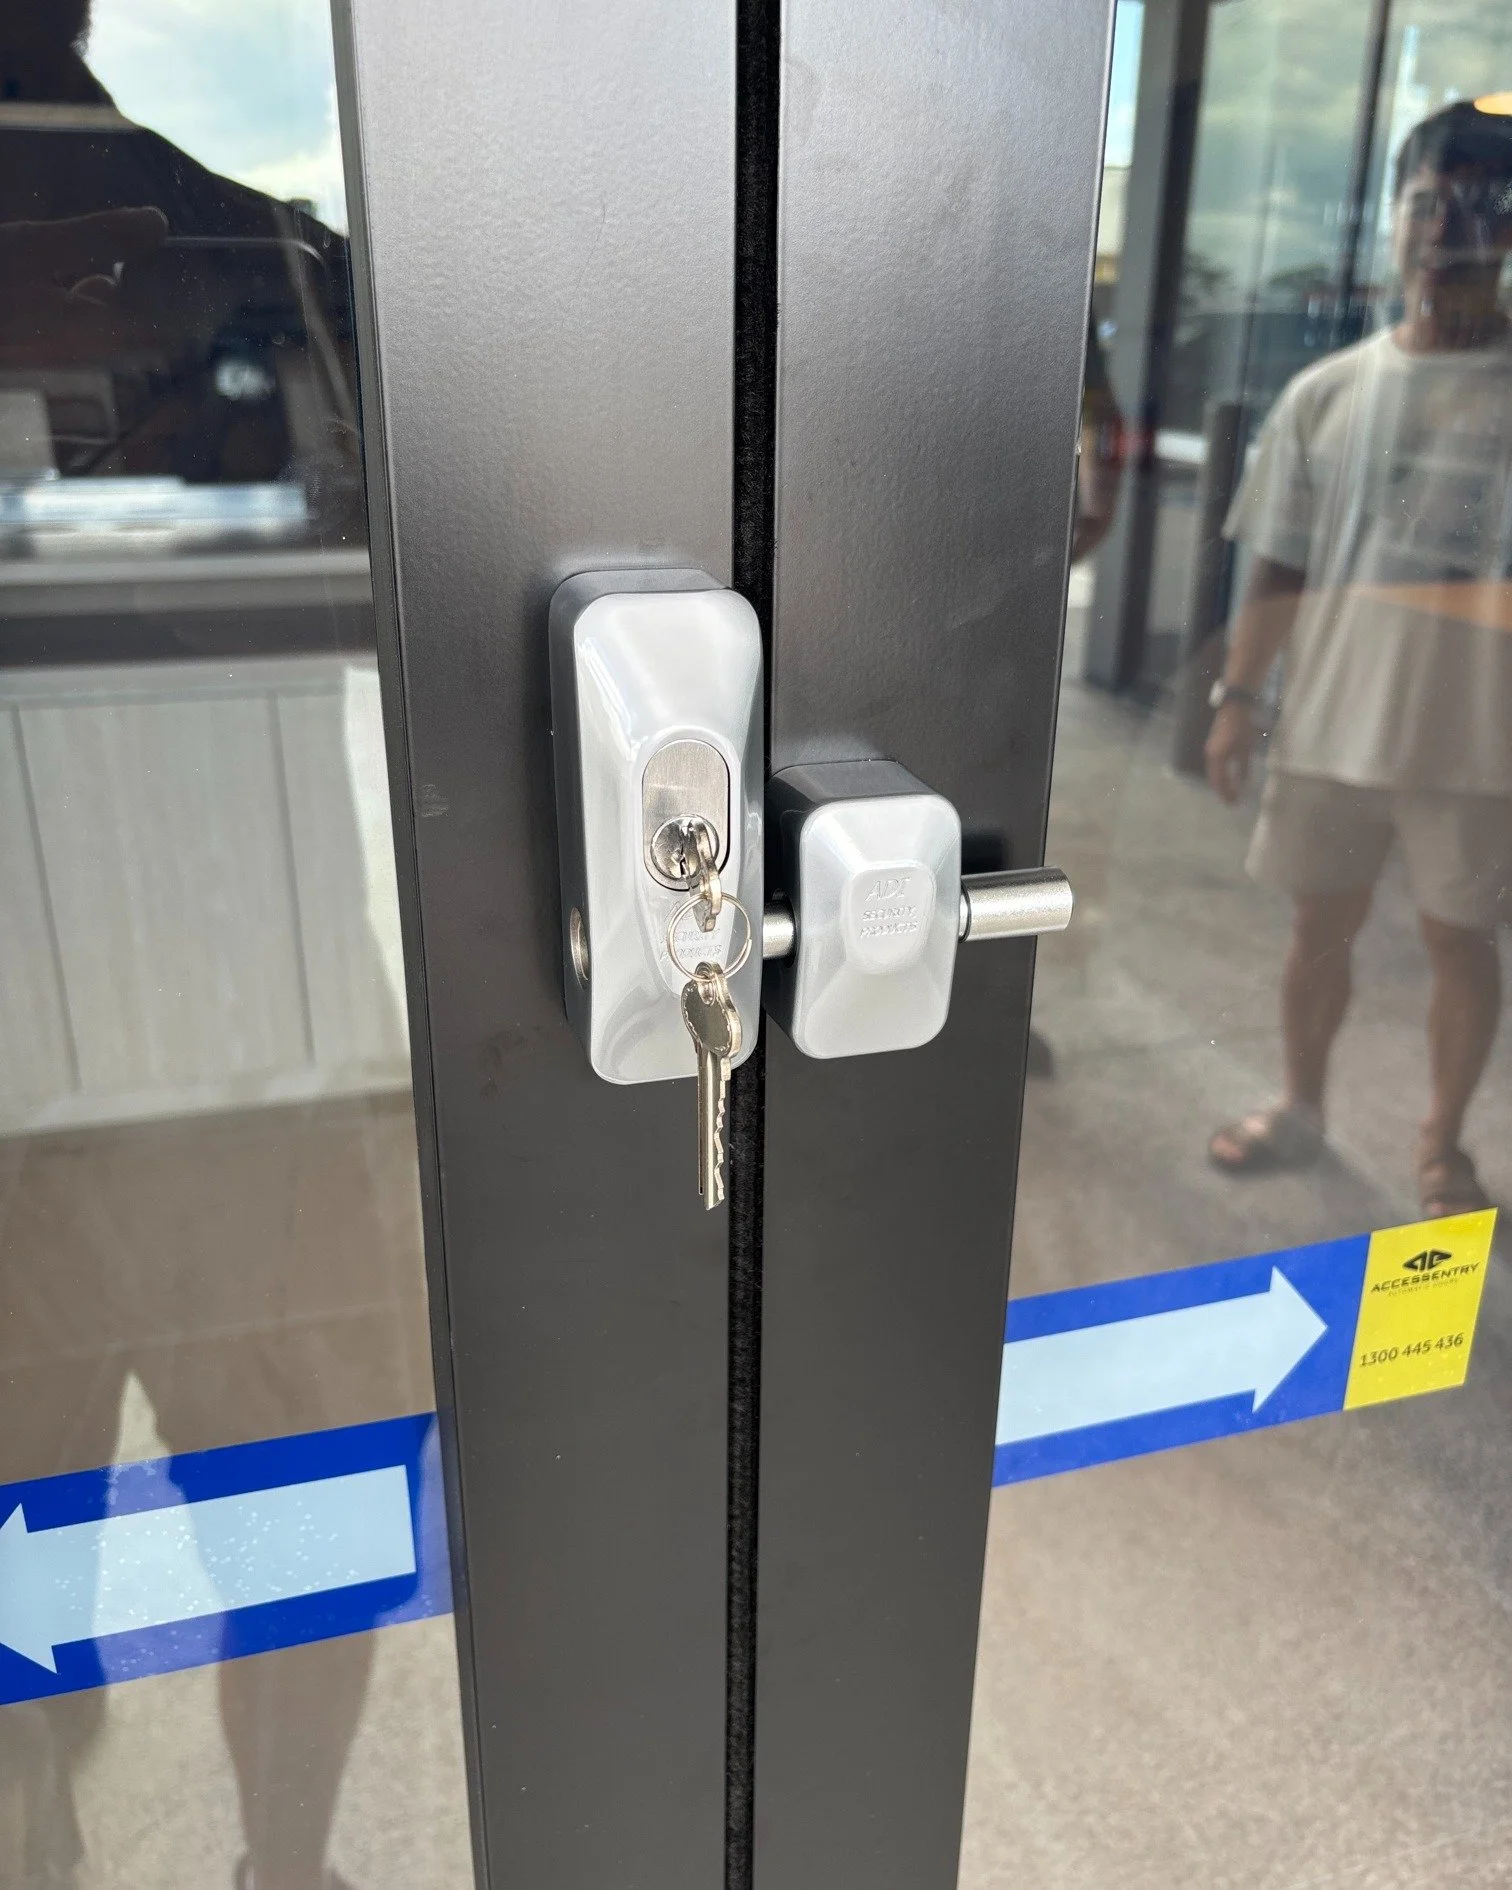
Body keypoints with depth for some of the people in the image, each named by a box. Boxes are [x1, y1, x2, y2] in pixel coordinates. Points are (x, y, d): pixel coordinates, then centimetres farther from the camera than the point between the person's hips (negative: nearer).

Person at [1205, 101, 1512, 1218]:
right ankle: (1301, 1109, 33)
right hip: (1330, 722, 2)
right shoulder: (1326, 395, 6)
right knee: (1323, 925, 13)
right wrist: (1237, 696, 6)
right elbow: (1280, 566, 9)